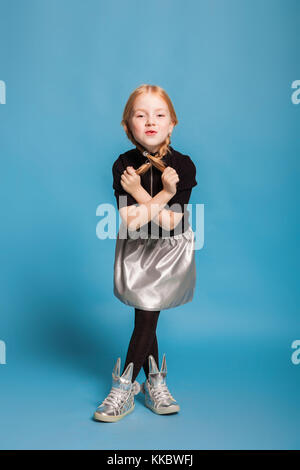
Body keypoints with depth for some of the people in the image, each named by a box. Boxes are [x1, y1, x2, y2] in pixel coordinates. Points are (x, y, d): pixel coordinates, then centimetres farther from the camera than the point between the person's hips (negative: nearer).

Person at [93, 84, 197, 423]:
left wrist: (139, 193, -25)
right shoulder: (124, 165, -13)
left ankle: (124, 388, 14)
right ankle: (154, 383, 26)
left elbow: (169, 224, -21)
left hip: (170, 249, -1)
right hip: (135, 249, 2)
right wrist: (163, 195, -25)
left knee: (146, 316, -1)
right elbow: (130, 222, -21)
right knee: (146, 318, 8)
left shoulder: (183, 165, -15)